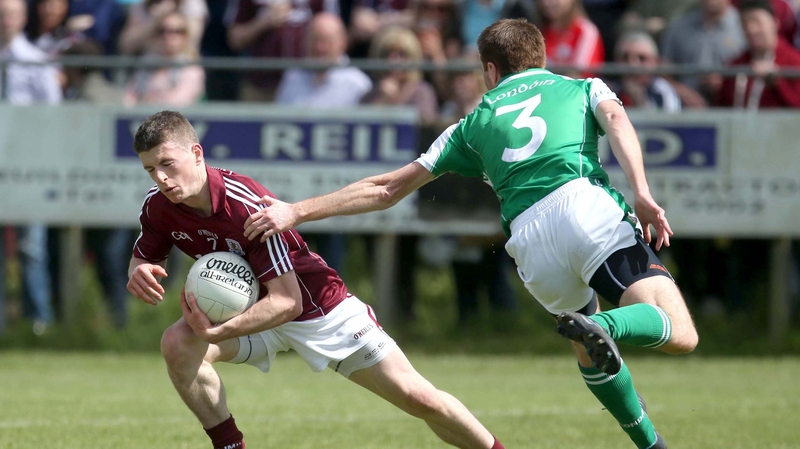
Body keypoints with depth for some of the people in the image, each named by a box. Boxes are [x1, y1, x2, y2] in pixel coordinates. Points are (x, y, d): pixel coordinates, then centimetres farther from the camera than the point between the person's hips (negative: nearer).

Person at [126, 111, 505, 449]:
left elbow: (286, 300, -33)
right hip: (247, 308, 5)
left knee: (419, 399, -6)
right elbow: (143, 259, 3)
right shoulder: (157, 206, -15)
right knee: (177, 344, -25)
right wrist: (140, 273, -24)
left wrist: (218, 332, -45)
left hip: (321, 308, -5)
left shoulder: (248, 205, -33)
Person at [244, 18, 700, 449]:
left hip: (529, 238, 3)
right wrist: (642, 194, -10)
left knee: (590, 351, 27)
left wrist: (297, 211, 35)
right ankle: (607, 327, -40)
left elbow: (387, 189, 29)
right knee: (680, 334, -13)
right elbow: (616, 120, 2)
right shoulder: (584, 88, 27)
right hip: (590, 206, -3)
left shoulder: (474, 123, 30)